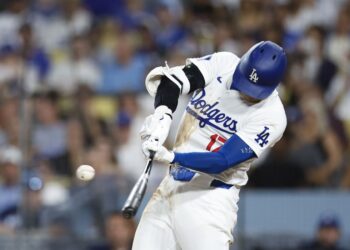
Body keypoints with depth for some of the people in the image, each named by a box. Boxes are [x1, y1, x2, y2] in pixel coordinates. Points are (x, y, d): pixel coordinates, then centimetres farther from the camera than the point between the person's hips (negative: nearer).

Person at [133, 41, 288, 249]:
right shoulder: (224, 64, -2)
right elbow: (172, 80, -12)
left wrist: (171, 157, -34)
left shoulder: (271, 115, -15)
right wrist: (163, 113, -32)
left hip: (211, 195, -5)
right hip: (172, 185, 5)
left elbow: (222, 162, -22)